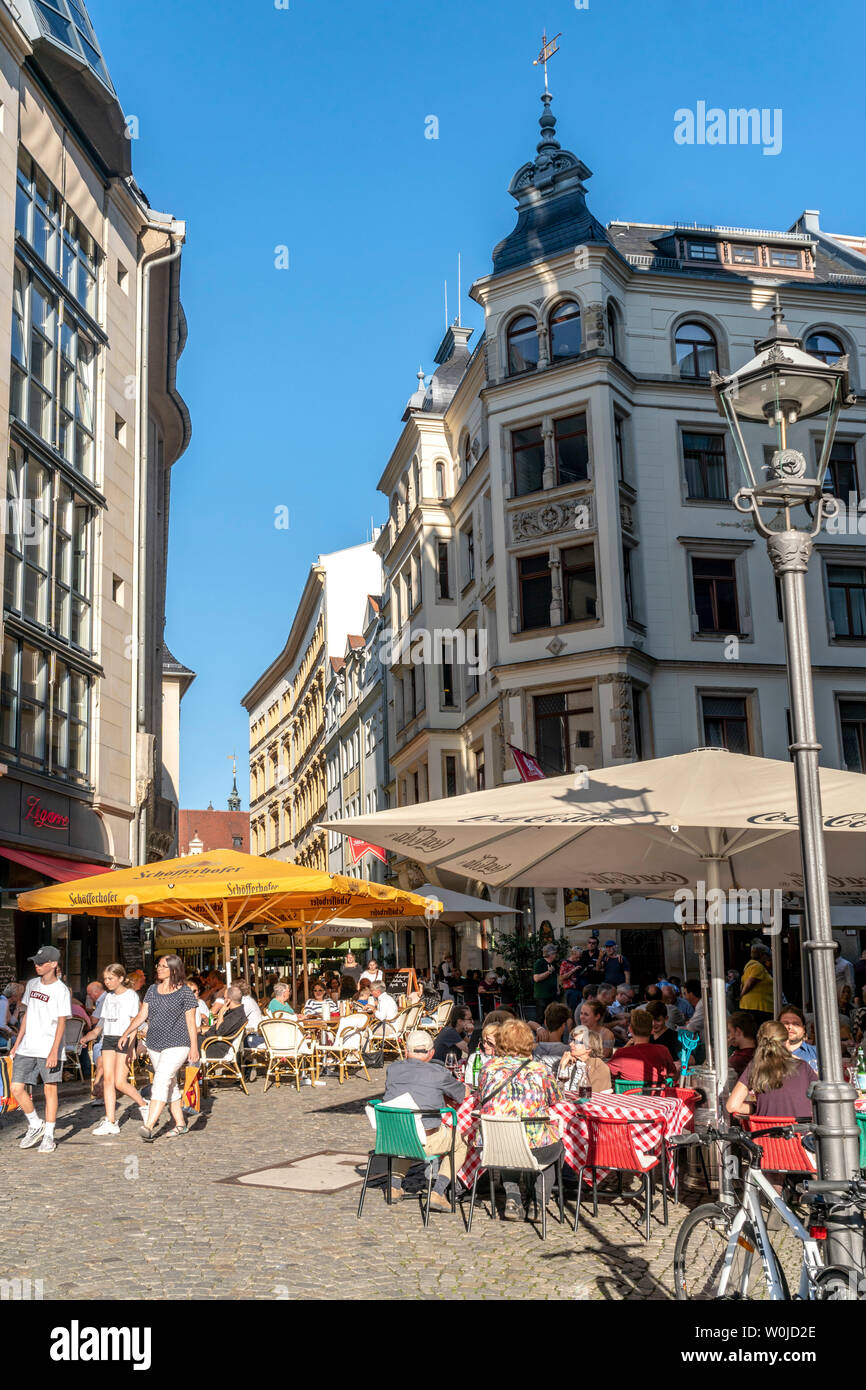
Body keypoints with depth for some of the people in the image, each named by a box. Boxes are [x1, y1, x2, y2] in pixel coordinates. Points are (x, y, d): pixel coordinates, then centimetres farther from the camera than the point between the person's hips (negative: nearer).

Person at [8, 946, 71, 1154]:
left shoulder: (61, 991, -8)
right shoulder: (32, 984, 11)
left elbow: (61, 1023, -11)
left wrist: (54, 1051, -18)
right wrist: (17, 1043, 16)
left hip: (49, 1050, -6)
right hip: (27, 1048, 6)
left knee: (50, 1090, 0)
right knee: (17, 1088, 0)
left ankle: (49, 1136, 10)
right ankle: (35, 1126, 20)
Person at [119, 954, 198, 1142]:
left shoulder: (185, 991, -5)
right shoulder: (153, 990, 11)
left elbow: (191, 1022, -6)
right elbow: (142, 1015, 10)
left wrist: (194, 1047, -9)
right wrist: (126, 1032, -2)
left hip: (177, 1044, -6)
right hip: (155, 1043, 7)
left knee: (161, 1081, -18)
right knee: (170, 1084, 13)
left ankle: (148, 1126, -25)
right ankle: (180, 1124, 23)